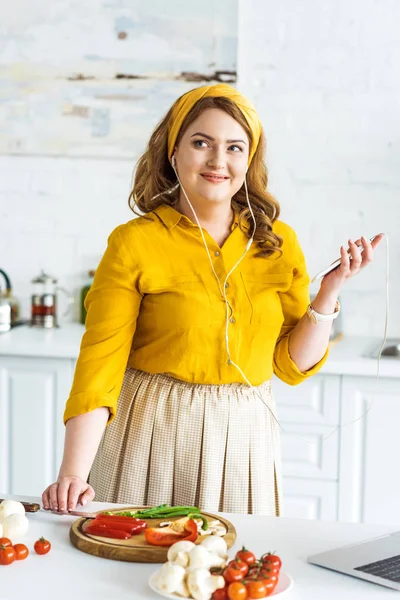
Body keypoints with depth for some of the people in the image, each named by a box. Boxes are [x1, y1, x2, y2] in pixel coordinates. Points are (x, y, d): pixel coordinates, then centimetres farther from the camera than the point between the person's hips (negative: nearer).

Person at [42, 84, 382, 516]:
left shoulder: (278, 243, 2)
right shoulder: (134, 244, -9)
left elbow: (293, 365, 5)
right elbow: (99, 365, -13)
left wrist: (330, 292, -9)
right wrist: (73, 475, -23)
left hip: (245, 439, 3)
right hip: (153, 436, -3)